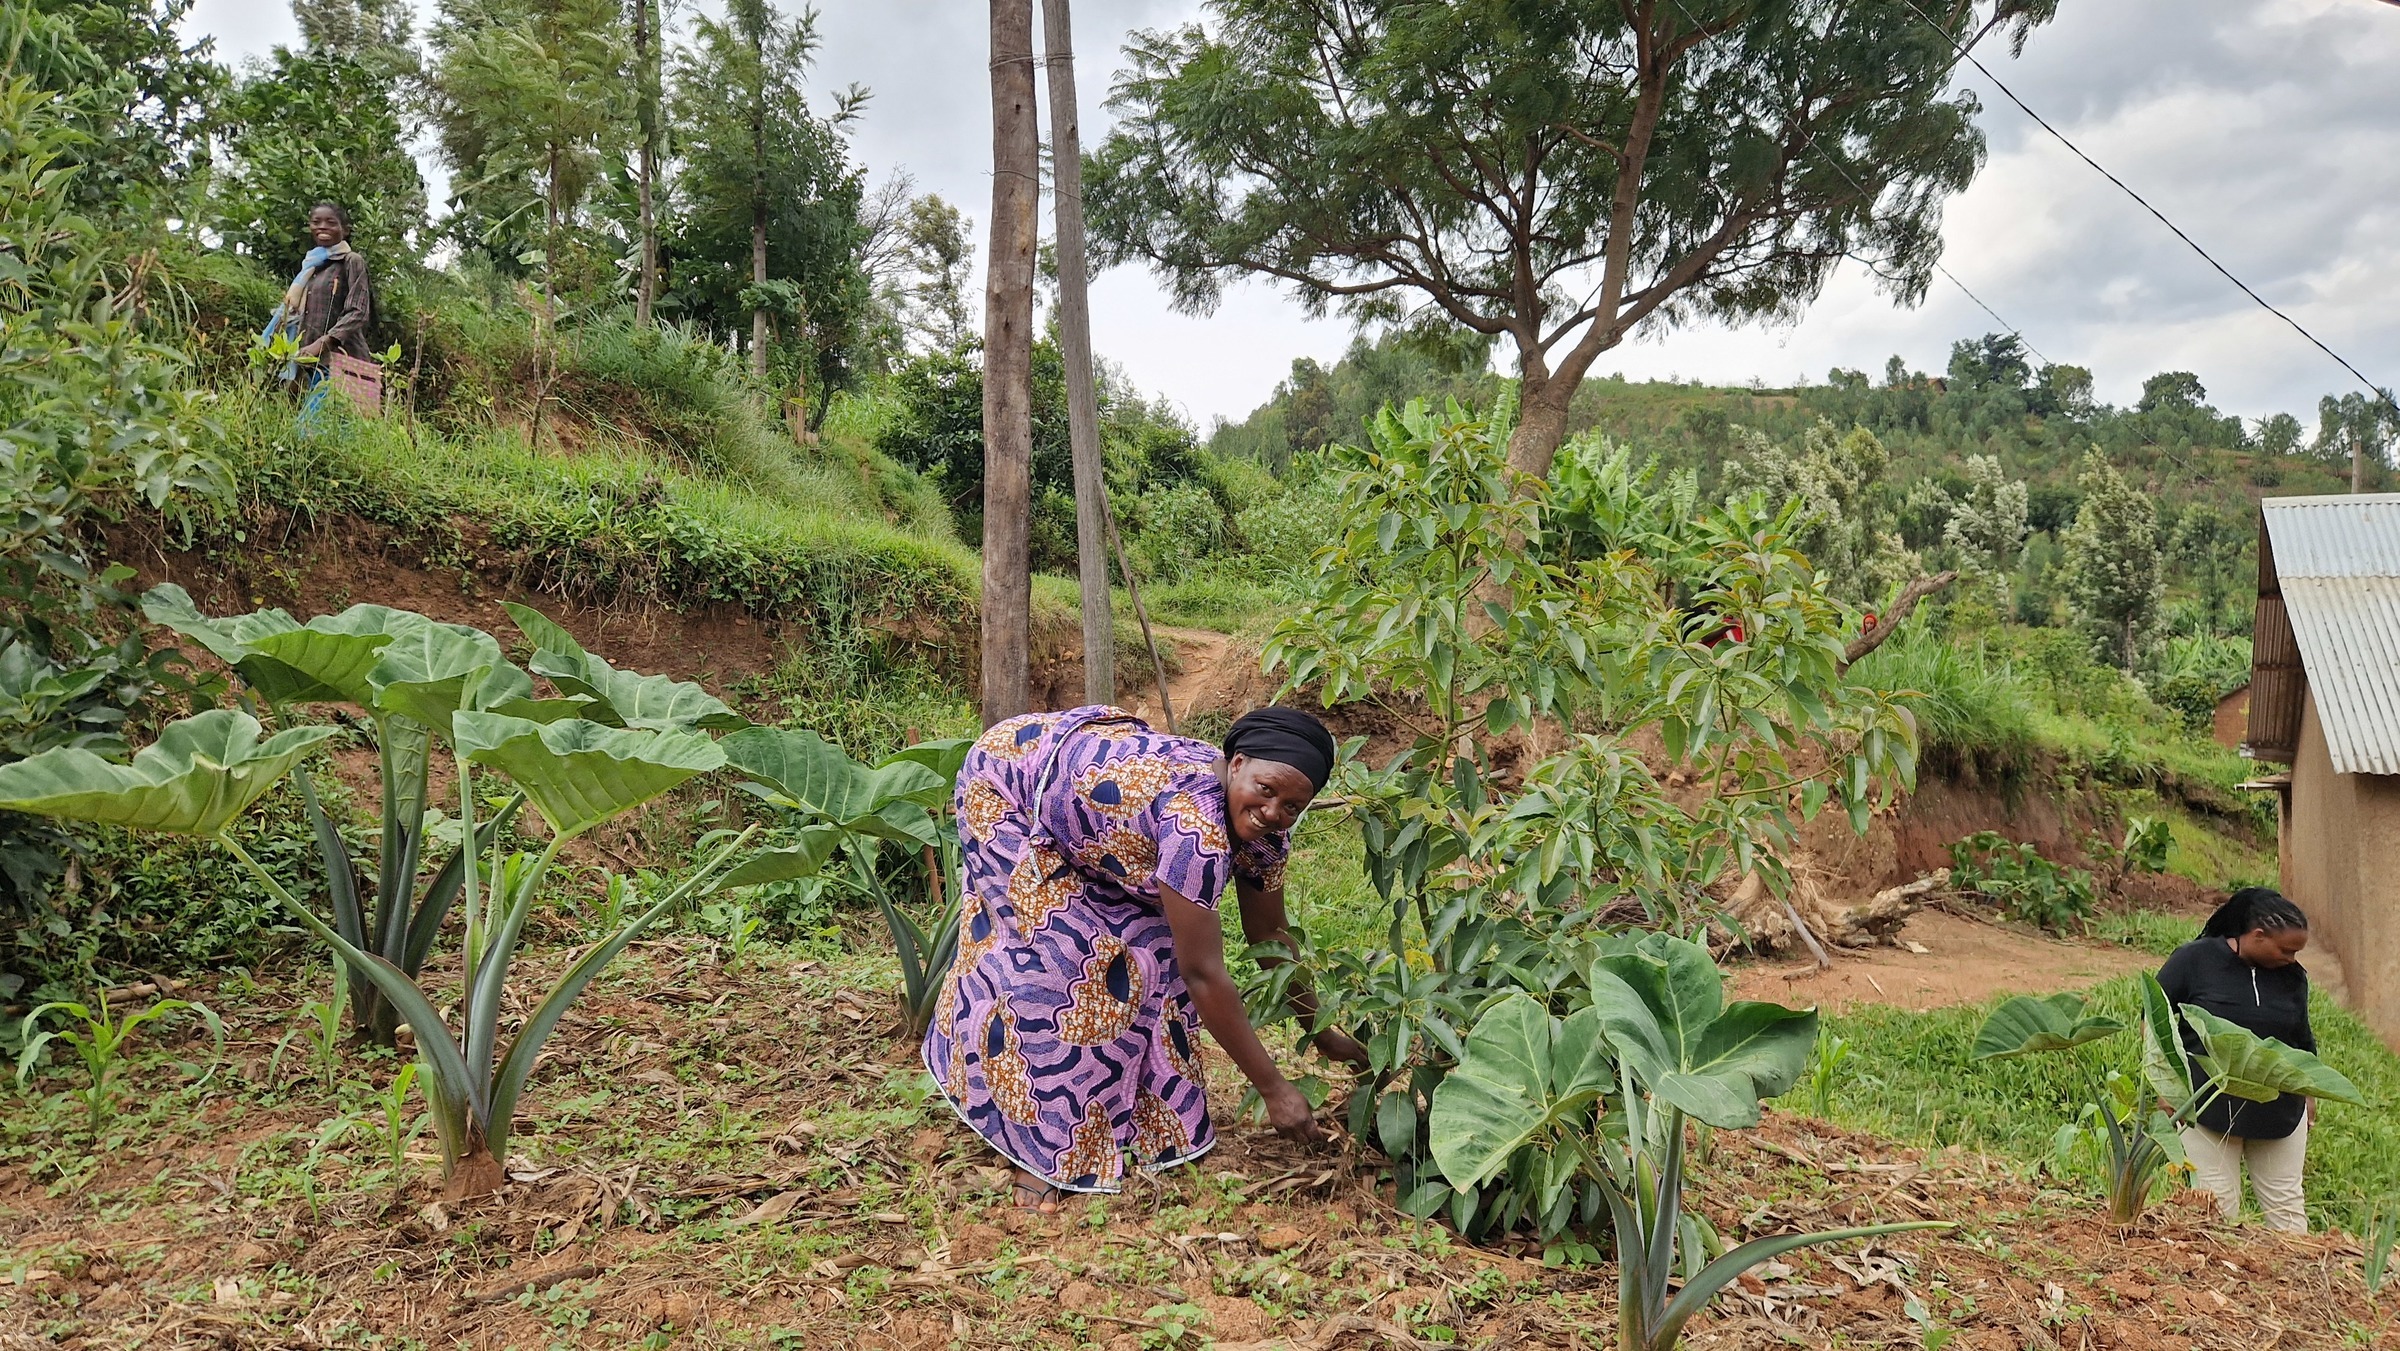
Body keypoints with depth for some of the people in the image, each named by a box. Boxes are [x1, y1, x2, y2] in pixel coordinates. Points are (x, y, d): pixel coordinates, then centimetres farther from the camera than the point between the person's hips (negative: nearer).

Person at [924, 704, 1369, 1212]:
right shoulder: (1196, 827, -40)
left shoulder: (1263, 831, -15)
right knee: (1059, 963, -14)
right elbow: (1204, 974, -36)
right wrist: (1274, 1090, -29)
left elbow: (1268, 933, 2)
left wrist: (1322, 1033, 4)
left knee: (1149, 947, 0)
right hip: (1004, 784, -8)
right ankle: (1038, 1148, 0)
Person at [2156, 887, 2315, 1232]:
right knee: (2218, 1206, 2)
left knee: (2286, 1205, 9)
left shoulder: (2292, 976, 2)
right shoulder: (2195, 959, -10)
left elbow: (2303, 1041, 16)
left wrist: (2308, 1094, 14)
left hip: (2280, 1111, 4)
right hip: (2207, 1109, -3)